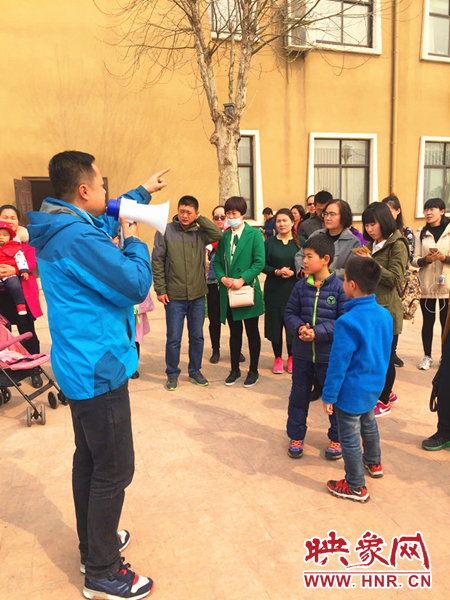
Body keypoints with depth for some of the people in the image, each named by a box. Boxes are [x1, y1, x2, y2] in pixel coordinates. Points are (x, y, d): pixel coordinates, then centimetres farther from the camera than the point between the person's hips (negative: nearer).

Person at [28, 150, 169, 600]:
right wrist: (133, 242, -5)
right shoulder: (79, 237, -25)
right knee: (113, 471, 3)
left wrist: (142, 192, 26)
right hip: (99, 370, -10)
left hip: (80, 366, 10)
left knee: (89, 461, 21)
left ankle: (92, 547, 39)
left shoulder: (56, 229, 7)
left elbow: (105, 221, 25)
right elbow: (137, 285, -21)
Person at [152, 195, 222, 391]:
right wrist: (160, 289, -8)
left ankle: (195, 371, 30)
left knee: (197, 336, 13)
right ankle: (172, 374, 23)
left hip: (198, 295, 3)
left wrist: (200, 219, -10)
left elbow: (218, 234, -15)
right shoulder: (165, 231, -4)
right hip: (174, 296, -2)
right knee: (173, 338, 6)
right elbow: (157, 262, -4)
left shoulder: (200, 232, 3)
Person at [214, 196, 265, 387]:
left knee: (252, 332, 8)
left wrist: (242, 279, -19)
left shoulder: (254, 234, -5)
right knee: (234, 332, 14)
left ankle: (253, 371, 21)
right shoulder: (224, 236, 8)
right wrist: (222, 278, -10)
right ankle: (235, 369, 27)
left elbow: (259, 262, -11)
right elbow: (217, 261, 9)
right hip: (228, 292, 4)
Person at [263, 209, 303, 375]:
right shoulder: (269, 242, 3)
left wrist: (293, 272, -15)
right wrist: (277, 271, -15)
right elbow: (262, 265, 1)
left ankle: (291, 357, 22)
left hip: (294, 289, 0)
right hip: (274, 290, 1)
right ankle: (278, 358, 20)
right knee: (275, 323, 4)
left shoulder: (300, 241, 2)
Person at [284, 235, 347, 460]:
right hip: (302, 353, 3)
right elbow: (290, 313, 3)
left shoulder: (339, 288, -13)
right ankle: (296, 436, 34)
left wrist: (318, 332, -23)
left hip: (329, 355, -3)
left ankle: (336, 438, 34)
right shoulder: (301, 286, -2)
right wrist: (299, 328, -18)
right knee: (299, 395, 15)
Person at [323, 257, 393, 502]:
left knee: (349, 439, 9)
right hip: (374, 386, 8)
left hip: (351, 391, -8)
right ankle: (373, 463, 52)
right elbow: (385, 353, 8)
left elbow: (338, 364, -23)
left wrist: (329, 396, -13)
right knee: (368, 424, 30)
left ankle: (356, 487, 25)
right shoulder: (385, 314, -5)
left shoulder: (348, 321, -28)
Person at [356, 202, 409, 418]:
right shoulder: (372, 245, 14)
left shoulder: (397, 245, -9)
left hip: (387, 310, -7)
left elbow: (395, 278, -16)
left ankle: (384, 401, 17)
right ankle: (386, 393, 31)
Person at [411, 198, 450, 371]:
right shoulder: (421, 233, 6)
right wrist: (426, 259, -17)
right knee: (428, 321, 8)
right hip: (426, 285, 2)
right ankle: (427, 356, 21)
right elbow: (414, 261, 3)